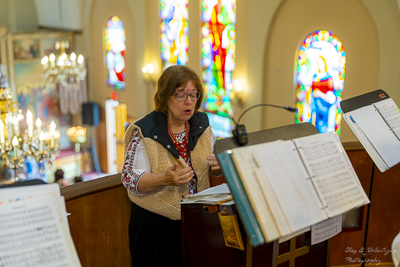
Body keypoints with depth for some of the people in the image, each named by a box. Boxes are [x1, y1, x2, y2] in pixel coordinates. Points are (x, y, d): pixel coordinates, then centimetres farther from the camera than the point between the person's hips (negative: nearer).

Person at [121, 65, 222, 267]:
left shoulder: (202, 123, 0)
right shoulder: (144, 132, -16)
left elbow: (213, 168, 10)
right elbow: (130, 180, -17)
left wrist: (219, 167, -14)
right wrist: (165, 179, -33)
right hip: (155, 224, -4)